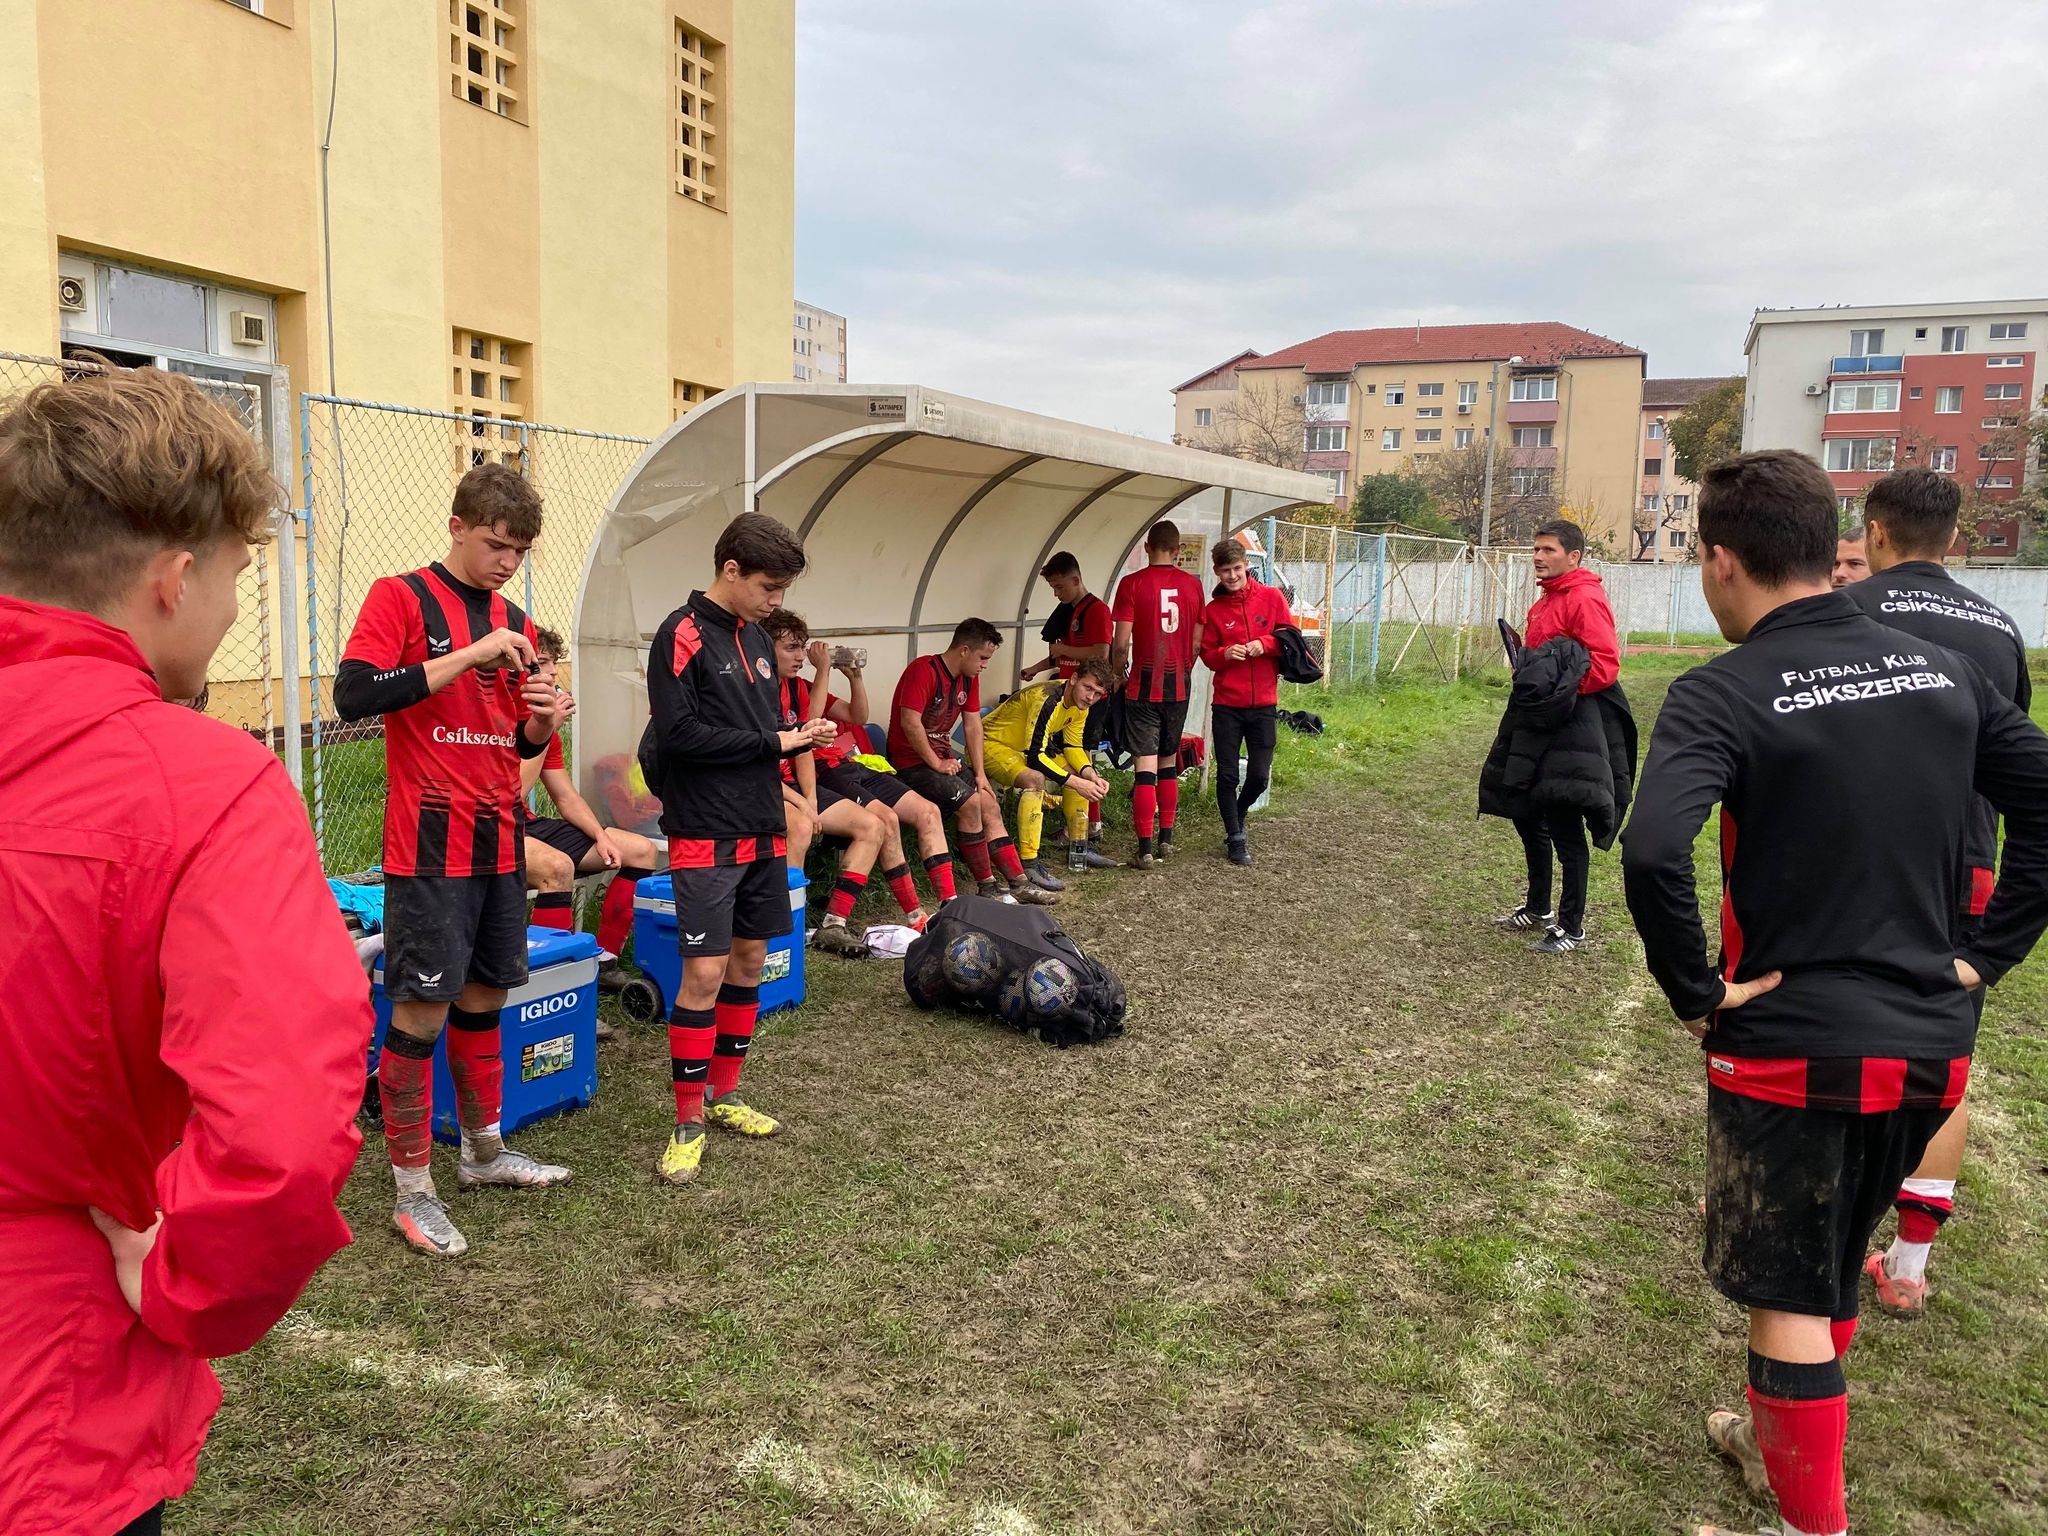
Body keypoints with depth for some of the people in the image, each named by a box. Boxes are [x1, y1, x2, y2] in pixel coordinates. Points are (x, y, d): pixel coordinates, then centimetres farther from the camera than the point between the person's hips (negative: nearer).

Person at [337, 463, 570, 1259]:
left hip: (499, 841, 6)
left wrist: (544, 719, -4)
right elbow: (353, 695, -19)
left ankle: (483, 1151, 30)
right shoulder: (400, 597, -5)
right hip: (429, 843, -6)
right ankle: (413, 1190, 8)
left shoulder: (516, 624, 13)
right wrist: (468, 656, -21)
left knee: (485, 997, 15)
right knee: (422, 1009, -4)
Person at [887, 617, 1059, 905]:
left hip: (944, 756, 9)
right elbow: (910, 723, -26)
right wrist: (936, 764, -18)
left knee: (990, 807, -2)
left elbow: (973, 725, 8)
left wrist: (980, 773, 1)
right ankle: (987, 887, -11)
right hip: (911, 761, -9)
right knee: (969, 802, -23)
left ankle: (1019, 883, 1)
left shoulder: (969, 677, 8)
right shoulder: (923, 670, -20)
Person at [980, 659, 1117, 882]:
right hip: (991, 743, -10)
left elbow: (1073, 746, 4)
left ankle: (1078, 848, 18)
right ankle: (1028, 863, -33)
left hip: (1022, 748, 10)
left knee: (1082, 776, 6)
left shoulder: (1080, 704, -4)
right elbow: (1034, 756, -34)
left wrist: (1091, 776, -14)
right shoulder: (1047, 700, -32)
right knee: (1035, 779, -35)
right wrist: (1077, 783, -33)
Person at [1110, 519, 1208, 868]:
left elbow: (1121, 643, -11)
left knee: (1145, 767, -4)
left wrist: (1119, 674, 7)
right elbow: (1196, 643, 5)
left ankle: (1146, 850, -6)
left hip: (1144, 686, -4)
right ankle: (1166, 839, 22)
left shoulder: (1132, 583, -8)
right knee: (1169, 764, 17)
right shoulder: (1192, 585, 2)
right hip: (1178, 686, 4)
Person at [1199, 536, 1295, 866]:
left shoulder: (1271, 597, 1)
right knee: (1227, 775, 2)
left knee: (1259, 775, 3)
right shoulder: (1213, 610, 2)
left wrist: (1265, 644, -14)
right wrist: (1225, 654, -16)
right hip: (1226, 705, 0)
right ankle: (1235, 837, 17)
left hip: (1263, 705, 0)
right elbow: (1207, 655, 6)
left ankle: (1238, 814, 33)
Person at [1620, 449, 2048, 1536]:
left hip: (1791, 1048, -7)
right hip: (1933, 1042, 7)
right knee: (1827, 1270, 26)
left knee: (1788, 1302, 9)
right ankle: (1778, 1442, 45)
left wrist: (1696, 991, -18)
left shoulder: (1724, 694, -17)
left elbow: (1653, 853, -32)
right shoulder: (1940, 669, 3)